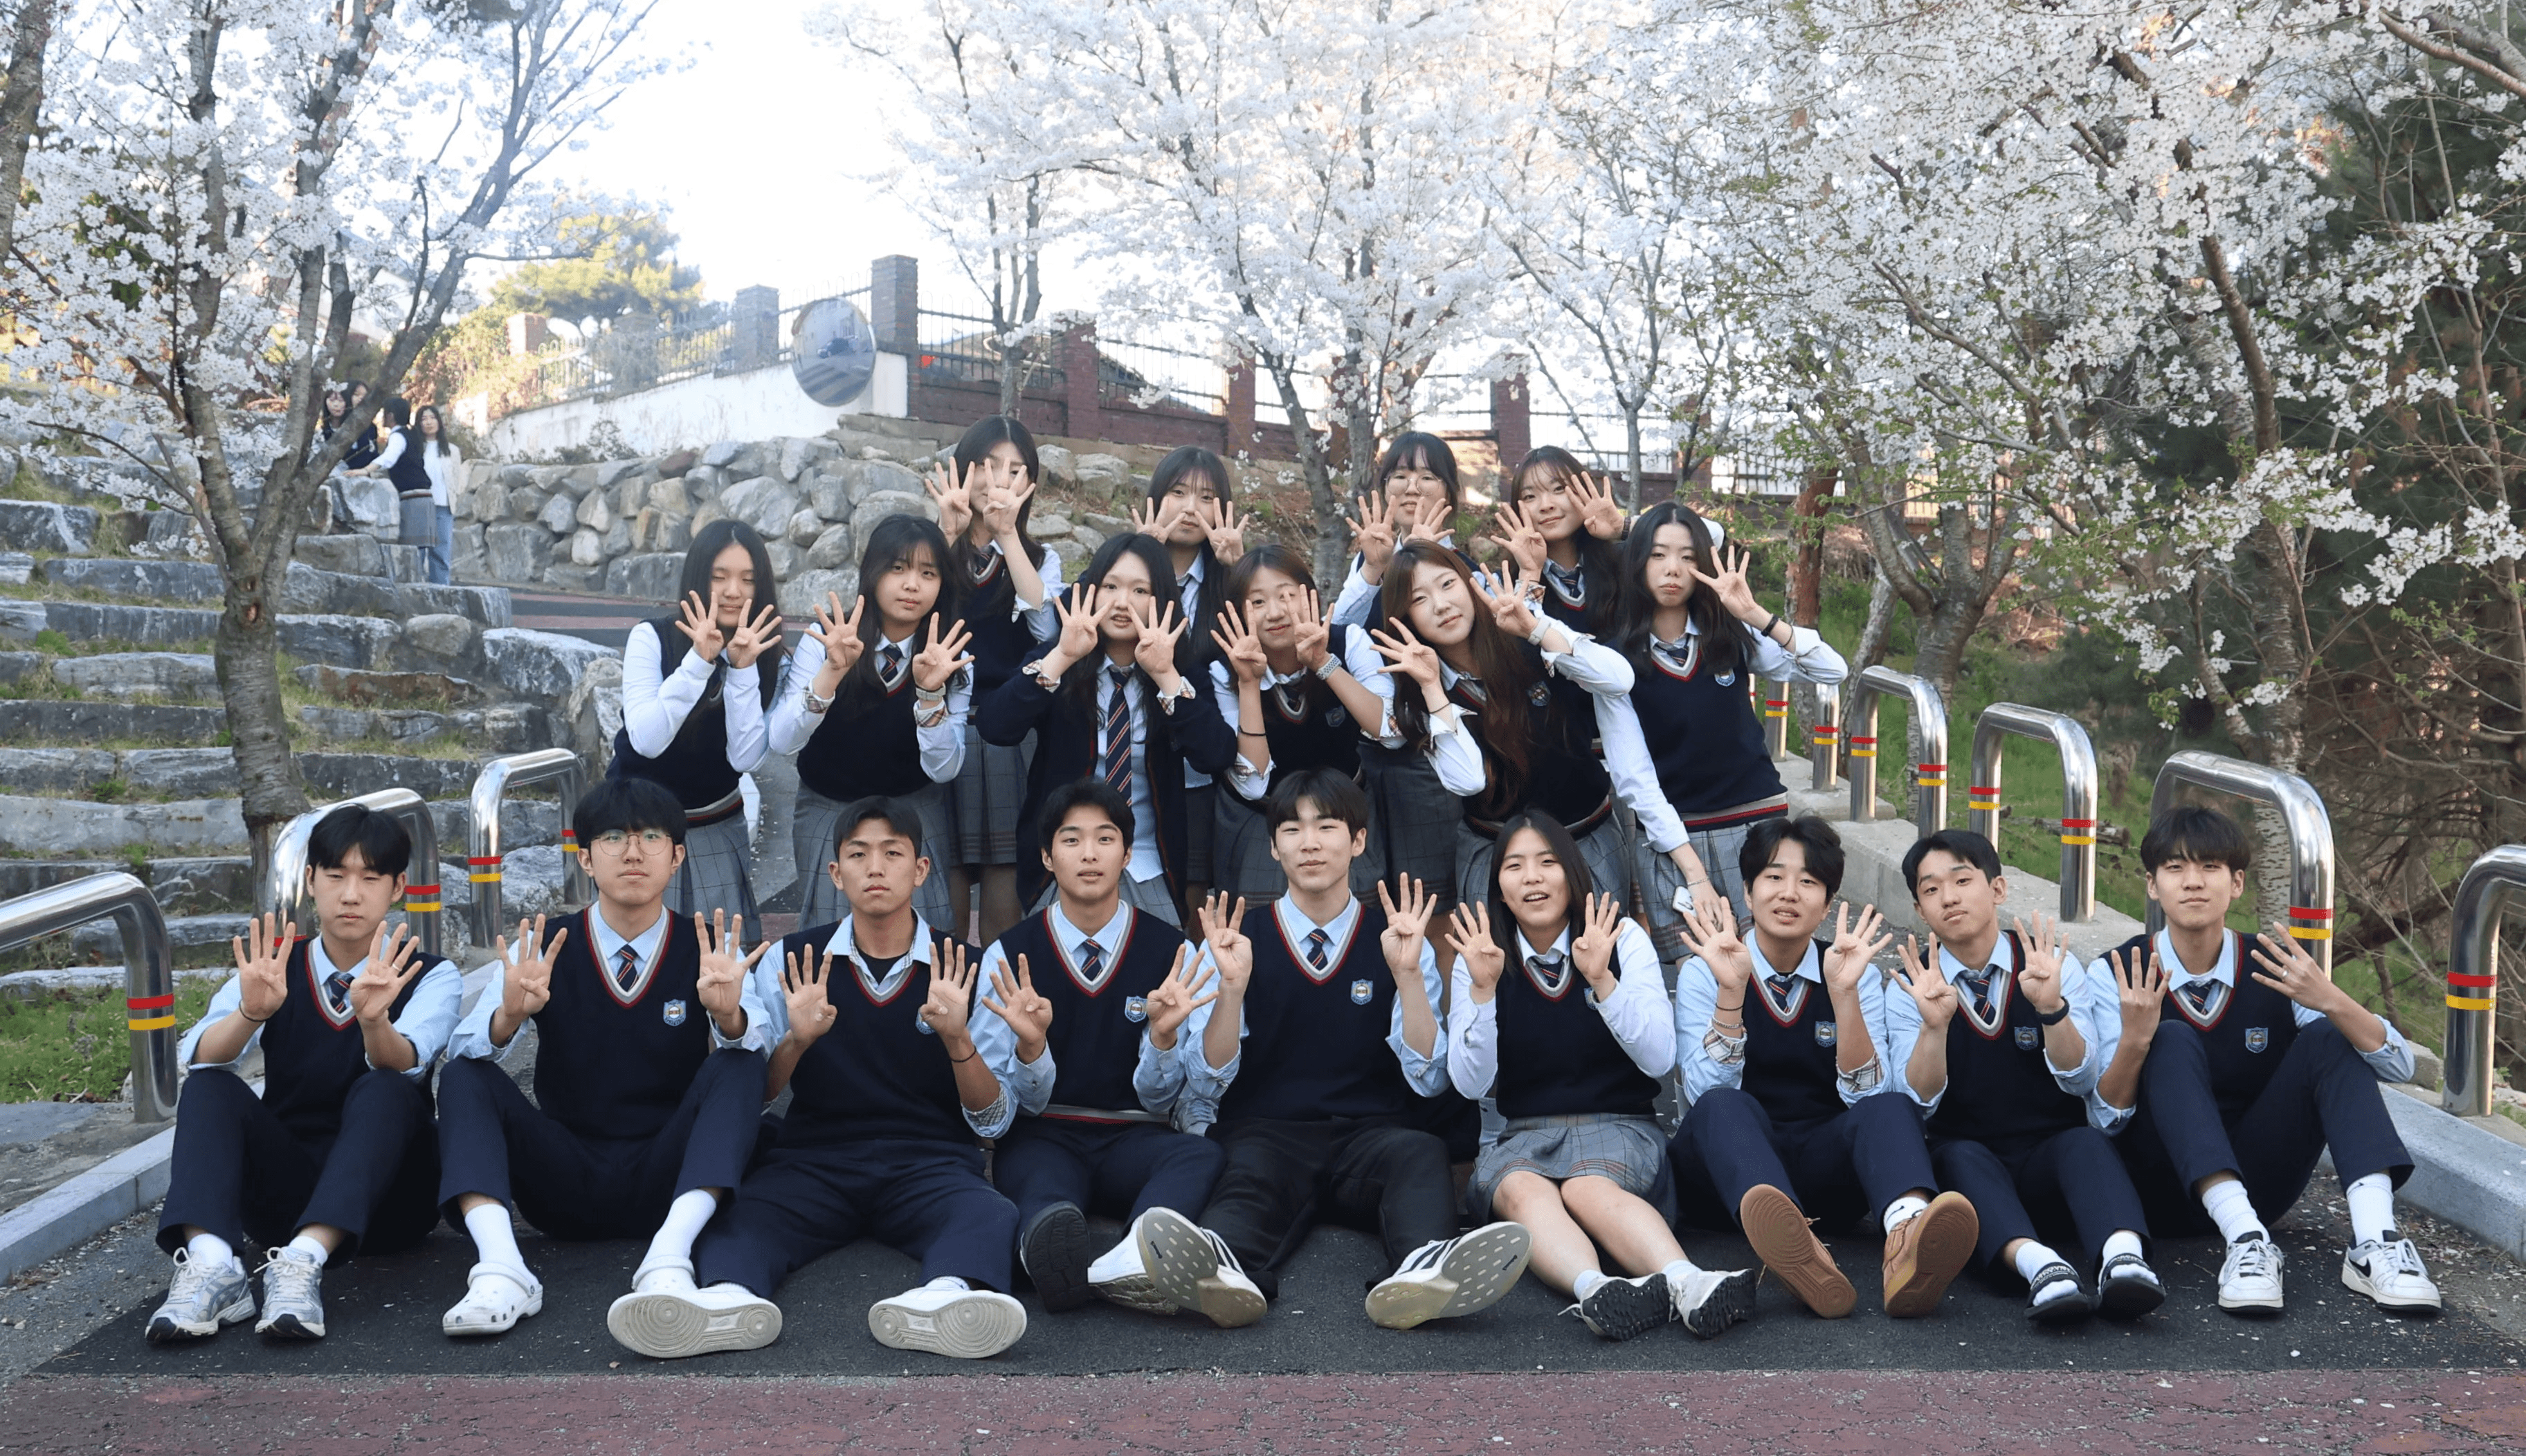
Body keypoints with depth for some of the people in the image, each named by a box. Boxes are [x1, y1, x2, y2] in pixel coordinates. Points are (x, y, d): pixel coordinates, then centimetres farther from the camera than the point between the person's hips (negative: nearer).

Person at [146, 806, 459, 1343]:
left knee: (384, 1092, -30)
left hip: (383, 1195, -2)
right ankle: (210, 1266, -40)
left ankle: (305, 1261, -45)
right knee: (209, 1089, -21)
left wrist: (373, 1018, -46)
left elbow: (404, 1064, -23)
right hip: (284, 1193, 2)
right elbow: (196, 1059, -15)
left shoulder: (432, 977, -1)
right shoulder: (273, 972, 5)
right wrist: (252, 1012, -36)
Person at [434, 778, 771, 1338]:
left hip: (668, 1182, -1)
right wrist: (510, 1013, -34)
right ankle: (500, 1267, -38)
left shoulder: (710, 953, 1)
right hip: (564, 1183, 1)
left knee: (735, 1066, -25)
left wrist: (728, 1013, -39)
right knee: (465, 1079, -18)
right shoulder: (540, 954, 3)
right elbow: (464, 1050, -11)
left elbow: (756, 1058, -16)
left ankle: (669, 1258, -41)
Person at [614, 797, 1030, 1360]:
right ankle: (729, 1296, -60)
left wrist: (957, 1039, -14)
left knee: (988, 1215, -34)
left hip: (931, 1165, -1)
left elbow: (994, 1121, 5)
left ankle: (947, 1295, -64)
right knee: (738, 1214, -30)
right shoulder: (792, 962, 11)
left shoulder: (967, 971, 7)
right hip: (813, 1159, 1)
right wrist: (797, 1041, -13)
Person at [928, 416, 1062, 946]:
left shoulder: (1039, 558, 12)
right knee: (947, 910, -4)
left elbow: (1047, 627, -10)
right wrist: (948, 533, -16)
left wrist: (1008, 533, -13)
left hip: (1013, 739, 1)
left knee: (1004, 913, 1)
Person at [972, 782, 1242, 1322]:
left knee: (1200, 1153, -35)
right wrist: (1029, 1044, -21)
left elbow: (1160, 1099, 4)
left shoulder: (1170, 953, 5)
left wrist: (1162, 1035, -17)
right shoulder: (1008, 956, 4)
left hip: (1134, 1140, 1)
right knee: (1041, 1183, -38)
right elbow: (1017, 1101, 2)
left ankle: (1146, 1246, -67)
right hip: (1043, 1140, -1)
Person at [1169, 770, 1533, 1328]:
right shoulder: (1233, 941, 9)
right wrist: (1232, 987, -14)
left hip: (1374, 1135, 1)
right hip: (1265, 1133, -1)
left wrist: (1406, 973, -10)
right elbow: (1206, 1082, 2)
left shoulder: (1399, 939, 11)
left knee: (1421, 1155, -33)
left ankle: (1423, 1272, -63)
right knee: (1252, 1175, -36)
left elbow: (1431, 1080, 2)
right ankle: (1220, 1268, -68)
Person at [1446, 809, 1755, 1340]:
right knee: (1522, 1190, -34)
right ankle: (1594, 1288, -61)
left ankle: (1687, 1283, -61)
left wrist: (1602, 980, -21)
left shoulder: (1623, 939, 3)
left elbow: (1660, 1060, -8)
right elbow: (1470, 1084, -5)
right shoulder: (1481, 958, 5)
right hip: (1521, 1136, 1)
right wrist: (1482, 988, -17)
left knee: (1588, 1188, -36)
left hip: (1618, 1127, -1)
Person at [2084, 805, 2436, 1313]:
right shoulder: (2114, 975, -8)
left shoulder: (2274, 970, -3)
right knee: (2173, 1042, -27)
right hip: (2166, 1186, -2)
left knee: (2327, 1039, -17)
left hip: (2259, 1182, 2)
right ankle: (2245, 1242, -40)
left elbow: (2399, 1066, -12)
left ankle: (2374, 1243, -32)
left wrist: (2332, 1002, -31)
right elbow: (2106, 1121, -14)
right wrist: (2133, 1041, -33)